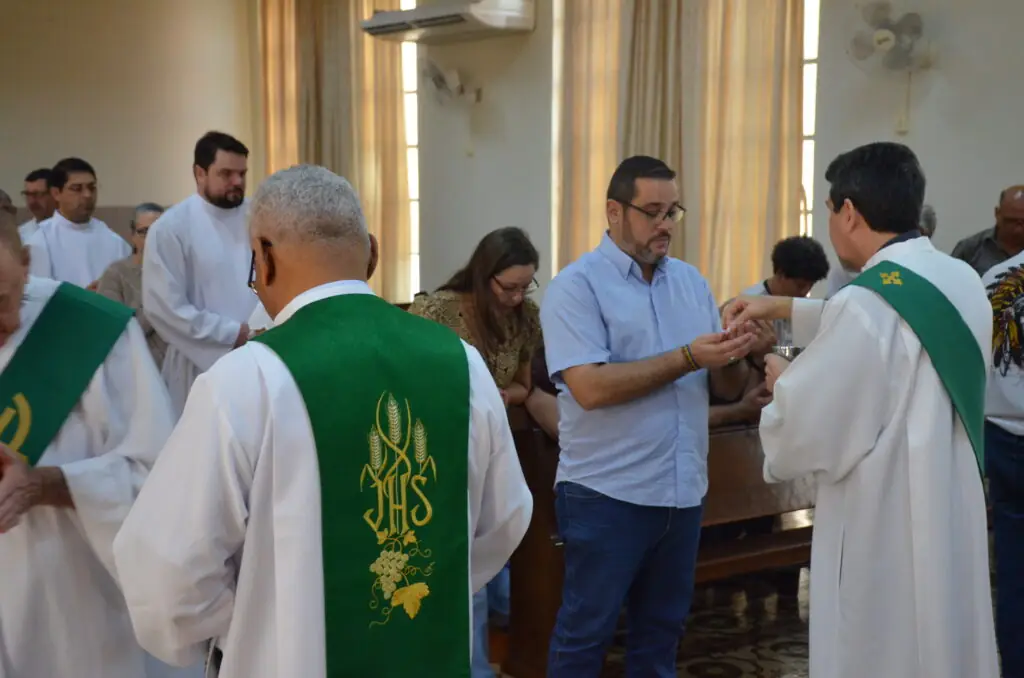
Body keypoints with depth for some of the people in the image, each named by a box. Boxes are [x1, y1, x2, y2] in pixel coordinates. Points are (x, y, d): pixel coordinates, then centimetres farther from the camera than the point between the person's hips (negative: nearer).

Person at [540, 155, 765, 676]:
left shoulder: (691, 281, 9)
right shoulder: (576, 286, -8)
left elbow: (725, 390, 9)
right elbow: (590, 387, -21)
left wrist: (732, 357, -13)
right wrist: (687, 359, -21)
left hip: (683, 492, 6)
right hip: (606, 495, -6)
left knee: (661, 632, 17)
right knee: (584, 634, 5)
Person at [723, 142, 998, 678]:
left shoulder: (866, 304, -23)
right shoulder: (963, 281, 3)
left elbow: (803, 431, -19)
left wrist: (783, 380, 3)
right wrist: (785, 308, 25)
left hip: (883, 539, -8)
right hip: (951, 523, 8)